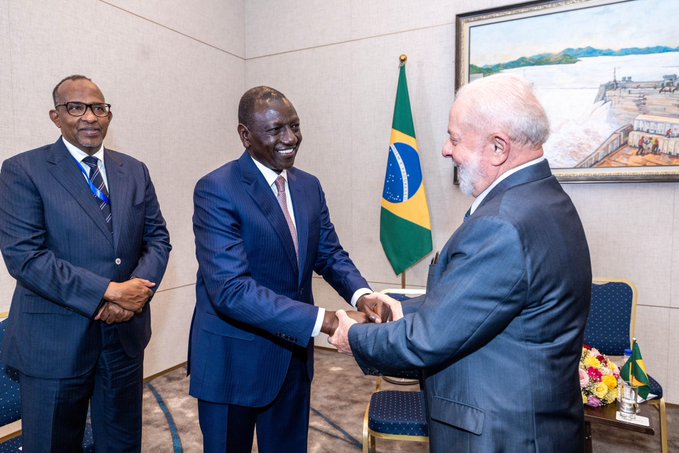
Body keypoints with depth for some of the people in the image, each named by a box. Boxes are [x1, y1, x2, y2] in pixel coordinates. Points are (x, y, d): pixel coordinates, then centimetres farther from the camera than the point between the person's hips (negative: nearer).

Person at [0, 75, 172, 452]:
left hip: (126, 334, 4)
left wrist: (136, 293, -13)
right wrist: (109, 291, -20)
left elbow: (158, 239, 5)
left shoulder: (134, 172, 6)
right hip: (55, 342, -3)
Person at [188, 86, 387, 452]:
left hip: (293, 353, 6)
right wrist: (323, 321, -33)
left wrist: (361, 295, -18)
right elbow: (231, 290, -27)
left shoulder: (309, 186, 2)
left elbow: (330, 254, 4)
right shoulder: (215, 191, -19)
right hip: (234, 358, -5)